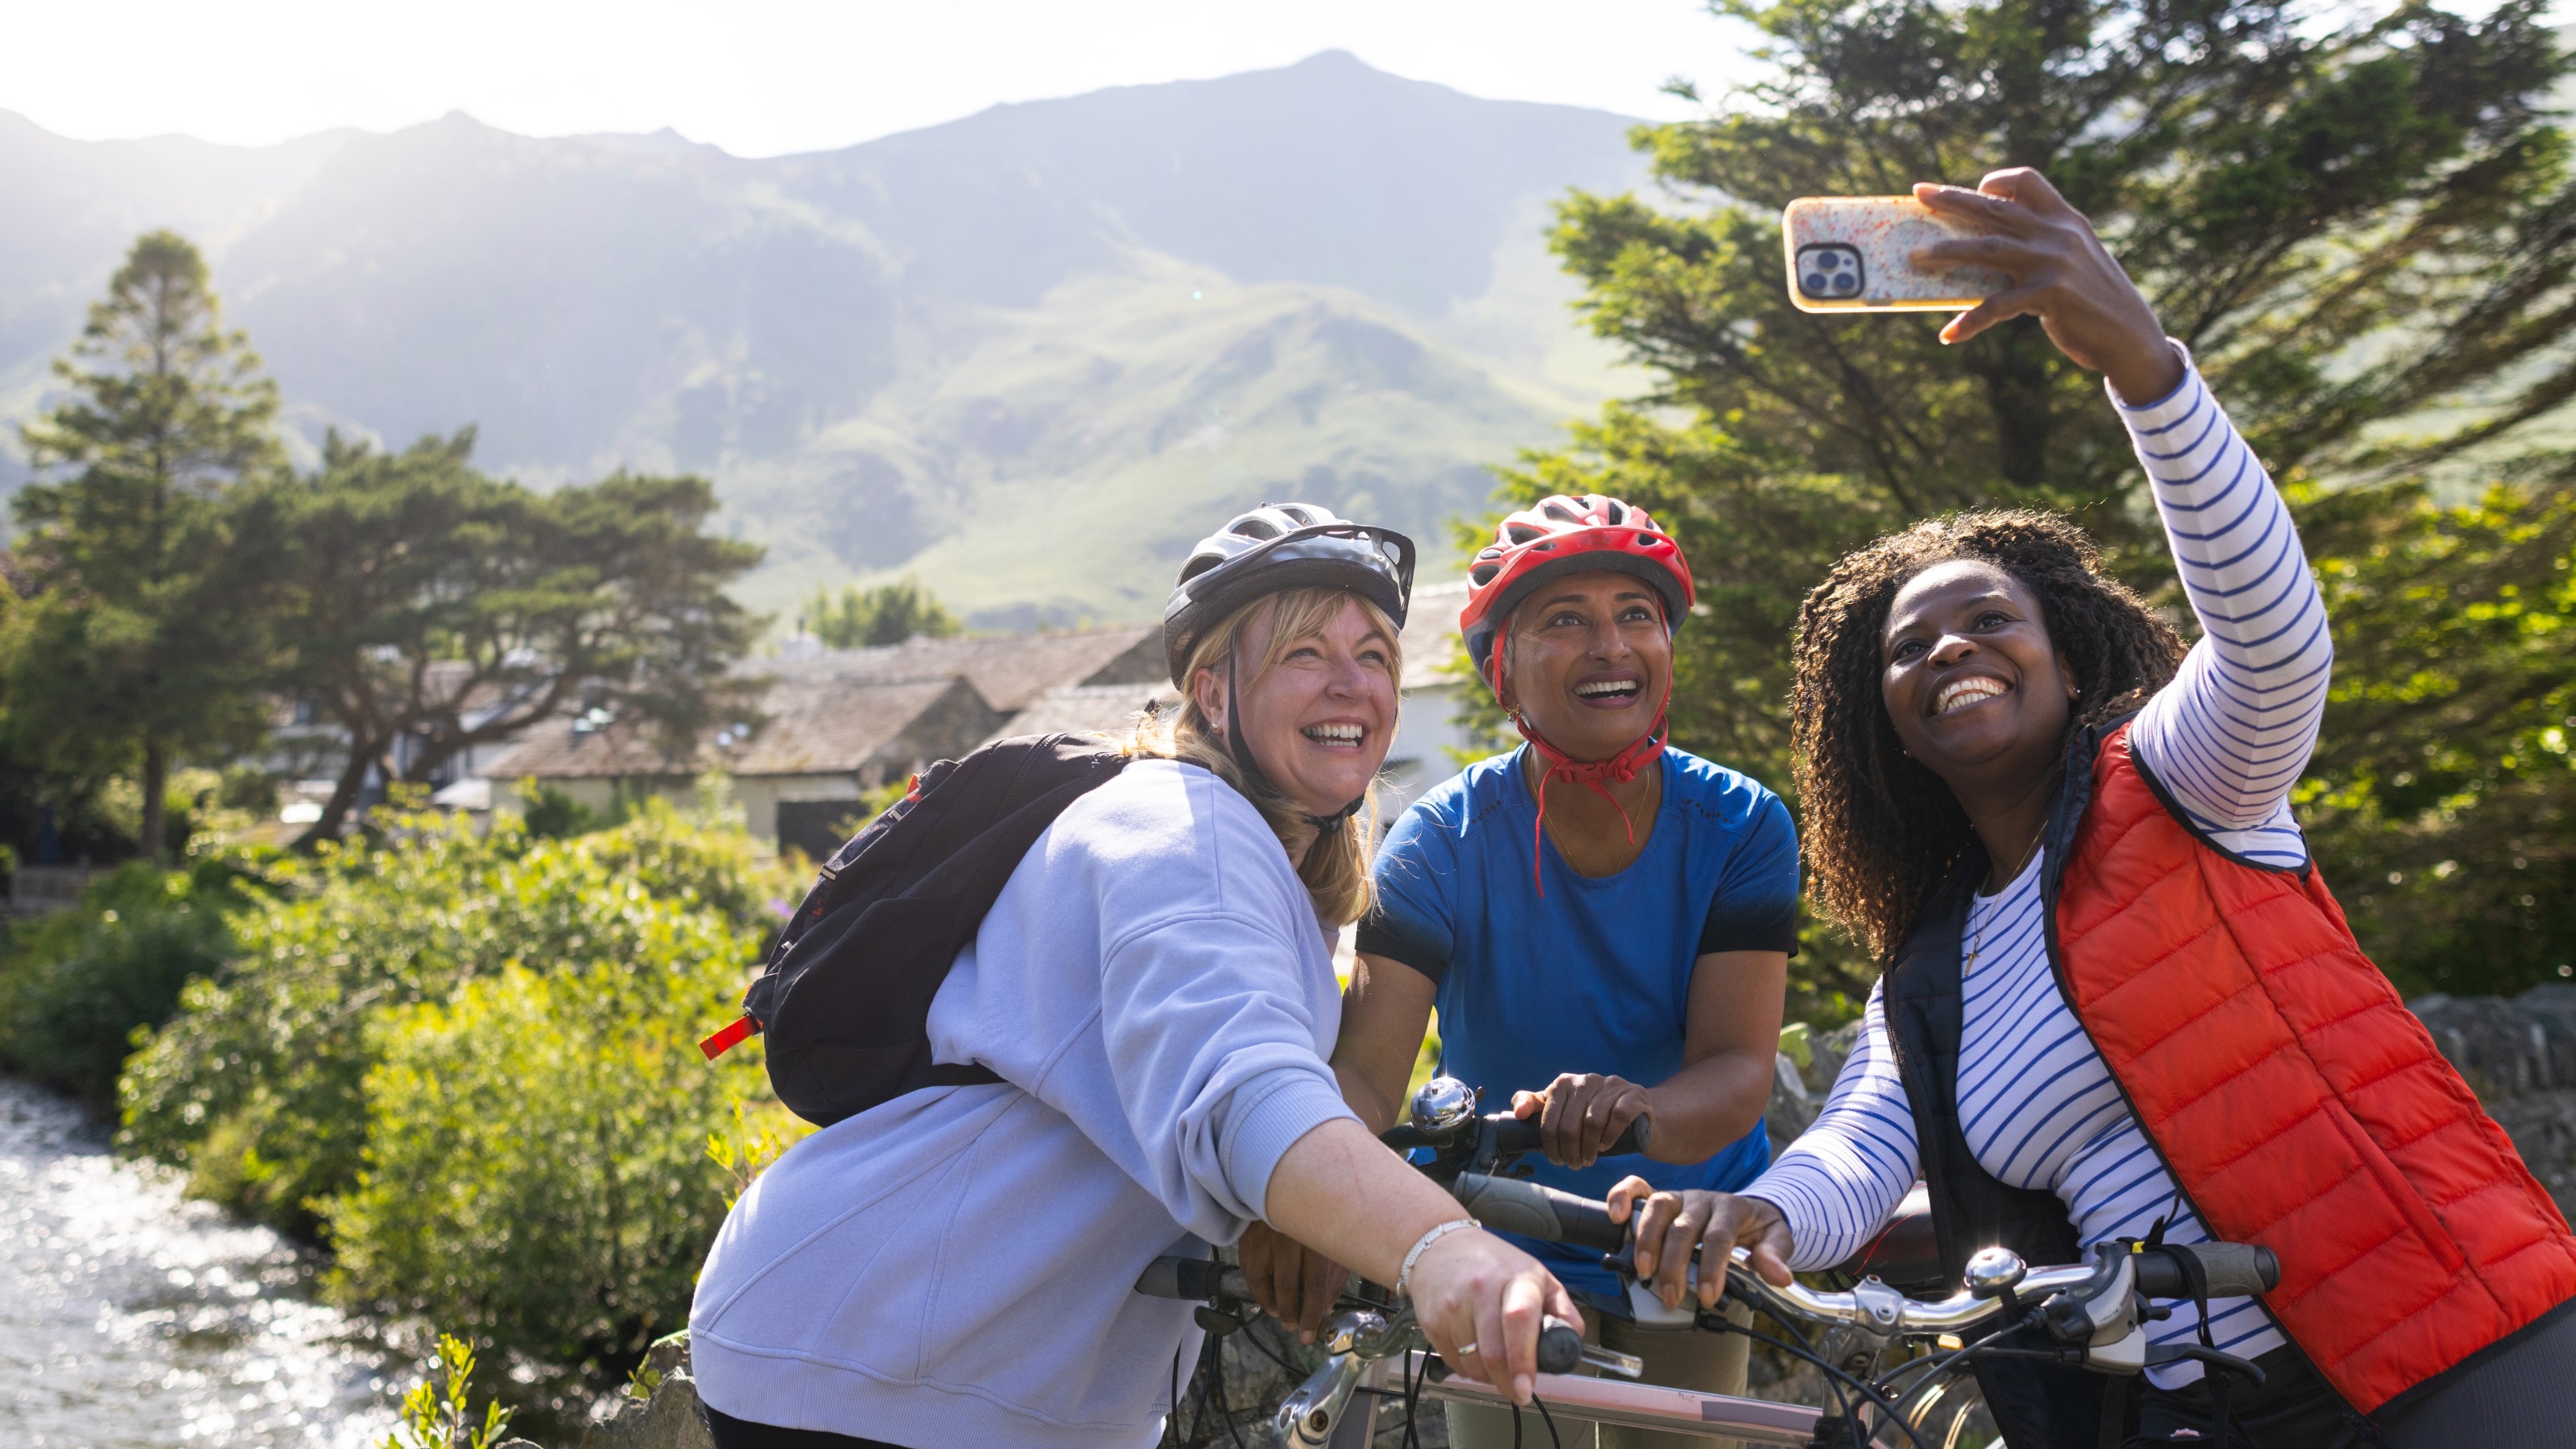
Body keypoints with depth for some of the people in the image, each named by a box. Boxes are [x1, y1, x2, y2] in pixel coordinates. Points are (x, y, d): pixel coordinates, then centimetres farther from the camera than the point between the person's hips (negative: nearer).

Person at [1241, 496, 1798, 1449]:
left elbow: (1739, 1067, -25)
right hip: (1511, 1250, -1)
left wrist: (1637, 1111, -50)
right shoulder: (1444, 842, -17)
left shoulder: (1740, 827, -15)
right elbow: (1364, 1064, -28)